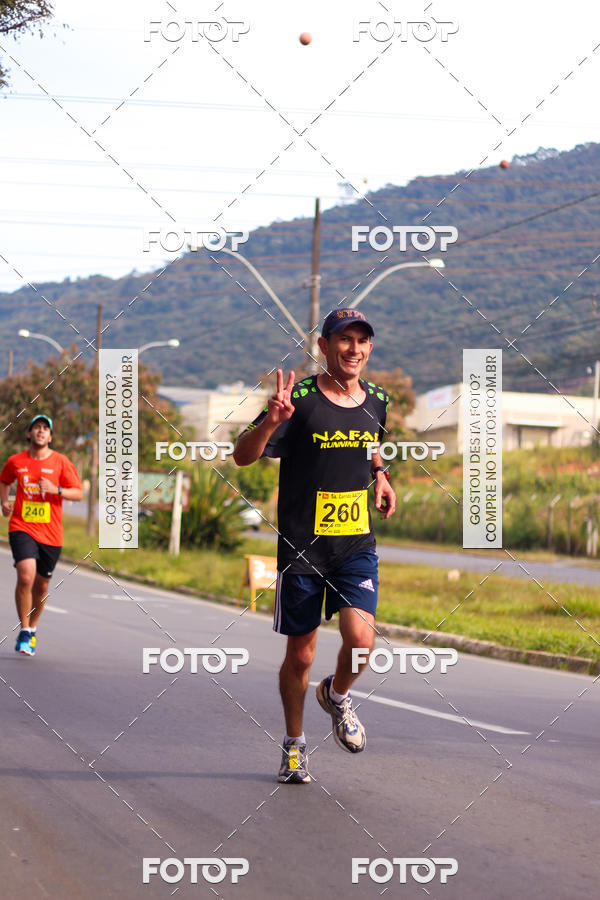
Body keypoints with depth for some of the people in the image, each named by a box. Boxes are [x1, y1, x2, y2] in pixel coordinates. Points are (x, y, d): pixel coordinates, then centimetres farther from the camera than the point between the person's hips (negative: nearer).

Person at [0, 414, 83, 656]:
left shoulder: (61, 462, 1)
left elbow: (78, 493, 1)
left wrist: (56, 490, -15)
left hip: (50, 534, 1)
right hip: (22, 528, -1)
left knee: (41, 585, 9)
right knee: (25, 577, -21)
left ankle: (32, 628, 34)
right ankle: (24, 633, -9)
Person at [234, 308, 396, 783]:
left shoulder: (377, 401, 5)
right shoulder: (300, 399, -11)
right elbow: (243, 456, -17)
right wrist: (271, 421, -33)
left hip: (357, 543, 3)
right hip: (302, 547, -3)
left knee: (361, 637, -16)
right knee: (301, 655, 6)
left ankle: (338, 695, 18)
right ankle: (294, 744, 28)